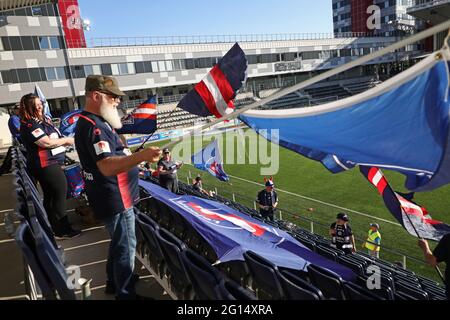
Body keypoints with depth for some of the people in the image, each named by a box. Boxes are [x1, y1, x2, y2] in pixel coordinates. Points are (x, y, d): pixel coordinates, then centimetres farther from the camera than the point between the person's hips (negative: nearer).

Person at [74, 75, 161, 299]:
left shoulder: (93, 122, 11)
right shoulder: (93, 126, -23)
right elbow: (107, 167, -36)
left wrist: (133, 165, 27)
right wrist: (140, 157, -50)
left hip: (113, 197, 11)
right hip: (115, 200, -11)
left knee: (119, 242, 24)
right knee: (126, 247, 3)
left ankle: (114, 282, 42)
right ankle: (125, 294, 19)